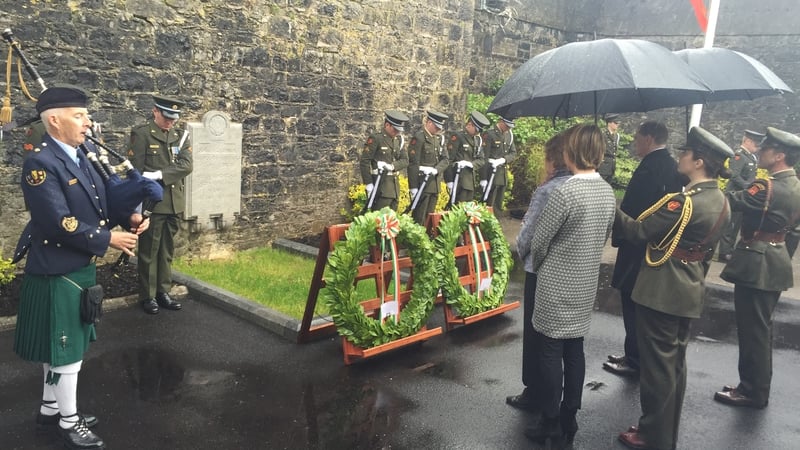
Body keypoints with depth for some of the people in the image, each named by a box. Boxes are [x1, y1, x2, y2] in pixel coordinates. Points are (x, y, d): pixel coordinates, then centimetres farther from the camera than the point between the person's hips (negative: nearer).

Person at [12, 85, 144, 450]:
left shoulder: (79, 157, 8)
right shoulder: (40, 163, -20)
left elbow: (99, 203, 13)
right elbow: (60, 223, -25)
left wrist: (129, 218, -5)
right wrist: (108, 239, -17)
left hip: (79, 267, 9)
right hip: (57, 270, -9)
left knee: (60, 345, 19)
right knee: (65, 347, 4)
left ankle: (50, 410, 35)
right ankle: (68, 421, 20)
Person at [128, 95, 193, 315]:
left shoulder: (180, 136, 10)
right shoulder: (141, 134, -6)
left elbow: (186, 165, -5)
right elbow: (134, 171, -9)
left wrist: (159, 175, -18)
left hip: (174, 204, 5)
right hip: (151, 203, -5)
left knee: (167, 251, 12)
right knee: (149, 251, 4)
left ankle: (163, 292, 22)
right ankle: (148, 296, 14)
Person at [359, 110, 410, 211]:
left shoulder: (398, 140, 14)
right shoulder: (375, 138, -7)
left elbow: (405, 161, 7)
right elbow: (364, 162, -11)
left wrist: (392, 166, -13)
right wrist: (369, 184, -16)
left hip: (394, 184, 7)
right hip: (379, 184, -7)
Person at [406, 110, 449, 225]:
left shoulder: (440, 138, 13)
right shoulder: (419, 138, -10)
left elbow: (445, 159, 7)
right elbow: (413, 164, -15)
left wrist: (436, 169, -14)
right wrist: (413, 187, -18)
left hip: (435, 184, 7)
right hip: (422, 184, -7)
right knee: (419, 218, -4)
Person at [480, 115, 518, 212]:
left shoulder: (509, 134, 10)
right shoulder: (489, 134, -10)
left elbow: (513, 153, 11)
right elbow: (484, 158, -13)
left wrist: (503, 160, -12)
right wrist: (483, 178, -16)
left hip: (504, 175, 6)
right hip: (491, 175, -6)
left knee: (499, 206, 12)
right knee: (489, 206, -3)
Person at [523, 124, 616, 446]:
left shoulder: (564, 192, -21)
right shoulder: (608, 192, 2)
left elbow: (539, 241, -13)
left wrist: (537, 266, 7)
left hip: (556, 287, -7)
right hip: (587, 285, 7)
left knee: (550, 352, 4)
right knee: (574, 351, 15)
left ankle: (550, 424, 14)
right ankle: (569, 420, 26)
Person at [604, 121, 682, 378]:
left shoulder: (648, 168, -21)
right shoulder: (671, 166, 9)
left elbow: (631, 209, -22)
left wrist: (617, 238, -8)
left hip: (639, 245, -9)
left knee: (634, 304, 2)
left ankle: (635, 362, 11)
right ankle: (637, 356, 30)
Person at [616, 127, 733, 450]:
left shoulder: (684, 202, -22)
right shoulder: (721, 202, 5)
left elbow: (638, 231, -17)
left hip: (662, 291, -9)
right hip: (690, 293, 9)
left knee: (657, 363, 3)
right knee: (675, 362, 18)